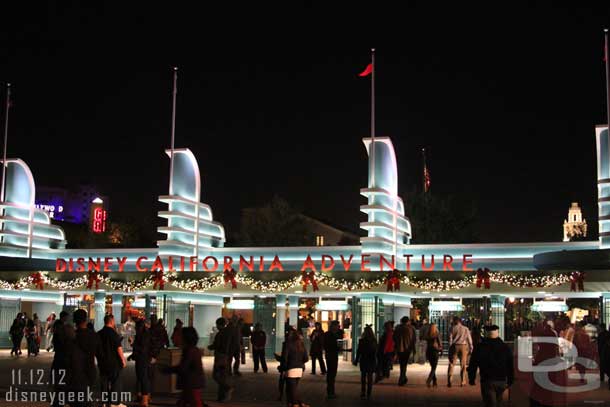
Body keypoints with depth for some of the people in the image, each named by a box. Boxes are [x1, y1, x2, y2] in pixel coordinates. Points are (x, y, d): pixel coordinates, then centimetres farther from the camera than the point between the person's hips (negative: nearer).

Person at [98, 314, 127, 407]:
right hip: (114, 362, -6)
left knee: (104, 382, 12)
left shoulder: (99, 333, 5)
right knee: (115, 382, 2)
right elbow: (119, 348, -16)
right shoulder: (113, 333, -14)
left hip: (102, 362, 6)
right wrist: (123, 359, -8)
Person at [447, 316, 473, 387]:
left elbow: (450, 339, -3)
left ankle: (449, 381, -8)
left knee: (451, 364, 1)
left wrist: (450, 349, -2)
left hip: (455, 346, -1)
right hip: (463, 346, 1)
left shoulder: (452, 329, 3)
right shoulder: (466, 329, 8)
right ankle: (463, 382, 9)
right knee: (463, 365, 10)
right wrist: (470, 349, 10)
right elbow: (469, 339, 6)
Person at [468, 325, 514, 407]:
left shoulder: (479, 347, -5)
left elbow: (473, 364, -2)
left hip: (487, 381, -2)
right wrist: (510, 381, 11)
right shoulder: (505, 347, 0)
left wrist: (471, 379, 7)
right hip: (501, 381, 3)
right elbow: (511, 366, 4)